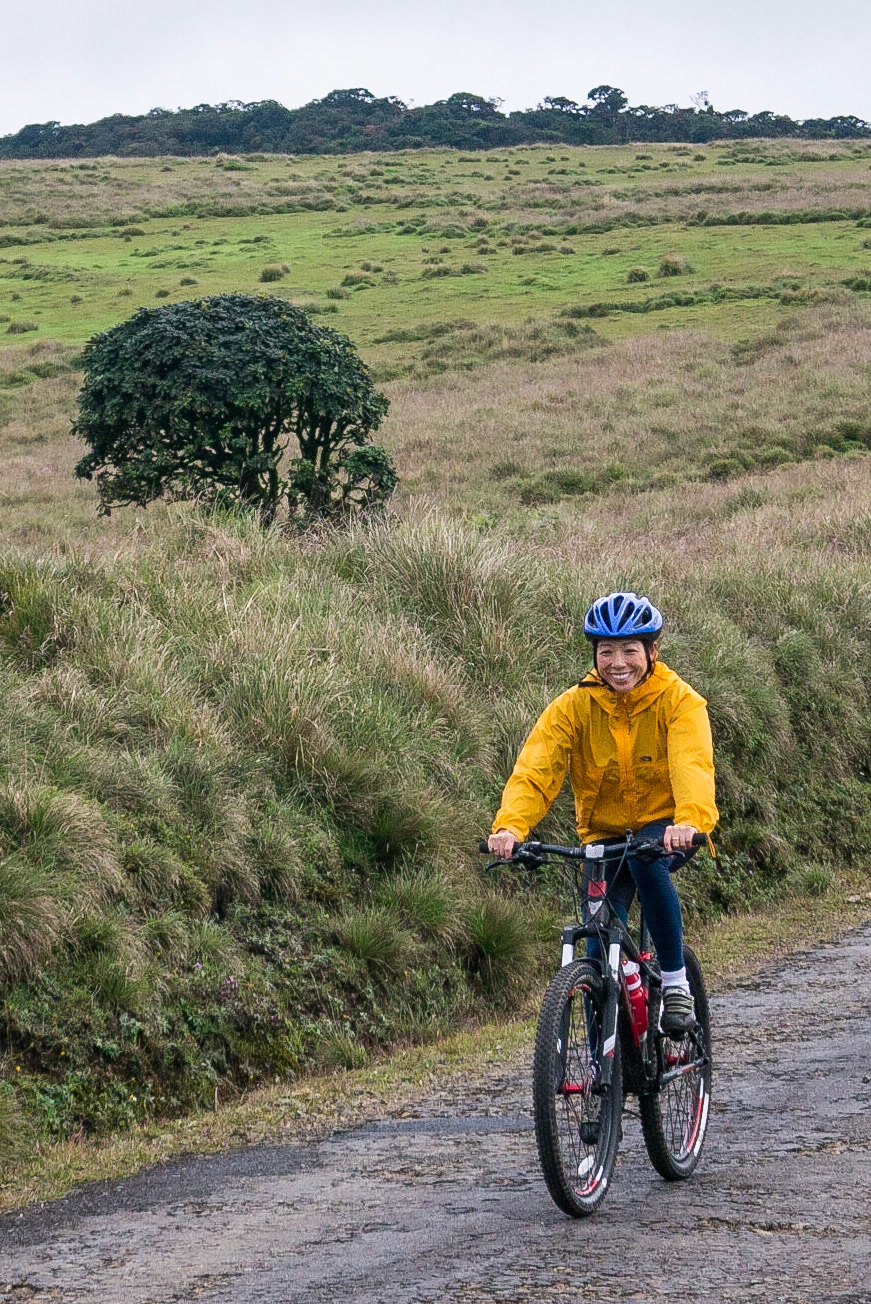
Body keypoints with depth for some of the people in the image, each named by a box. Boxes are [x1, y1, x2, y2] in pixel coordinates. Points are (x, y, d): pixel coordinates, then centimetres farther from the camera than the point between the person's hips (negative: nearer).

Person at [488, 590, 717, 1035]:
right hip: (604, 836, 2)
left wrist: (690, 820, -53)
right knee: (600, 953, -11)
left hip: (666, 829, -2)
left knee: (645, 857, -36)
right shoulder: (574, 707, -10)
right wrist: (509, 826, -41)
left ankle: (675, 981, -22)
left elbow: (693, 765, -32)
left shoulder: (680, 701, -15)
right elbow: (534, 769, -21)